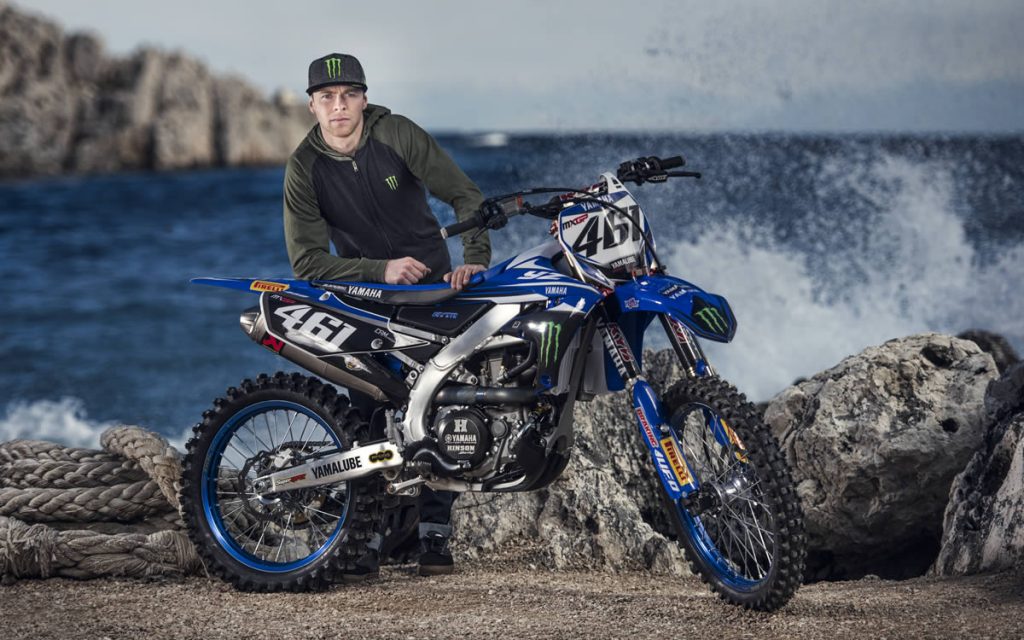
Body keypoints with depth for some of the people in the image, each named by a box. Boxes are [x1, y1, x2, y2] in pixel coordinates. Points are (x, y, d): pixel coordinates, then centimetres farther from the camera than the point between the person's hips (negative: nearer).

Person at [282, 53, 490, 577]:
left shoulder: (397, 134, -9)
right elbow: (307, 260, -11)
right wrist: (380, 271, -21)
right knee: (367, 408, -12)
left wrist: (474, 257, -22)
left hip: (433, 283, 0)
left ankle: (434, 534, -2)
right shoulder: (304, 168, -8)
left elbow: (464, 194, -7)